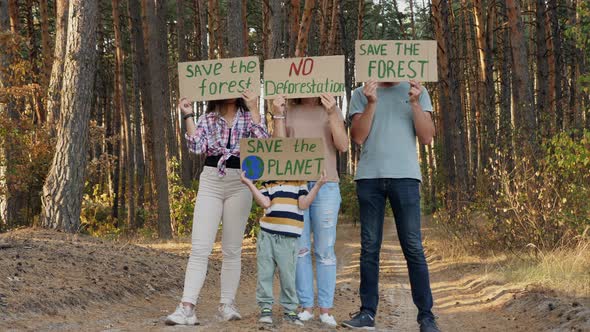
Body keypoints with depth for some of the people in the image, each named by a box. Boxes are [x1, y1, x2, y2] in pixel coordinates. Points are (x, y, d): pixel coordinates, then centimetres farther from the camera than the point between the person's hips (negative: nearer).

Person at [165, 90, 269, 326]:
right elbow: (197, 147, -7)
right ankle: (187, 308, -14)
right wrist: (188, 116, -7)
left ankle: (227, 304, 13)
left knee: (232, 249, 4)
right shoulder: (207, 119, 9)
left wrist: (254, 109, -12)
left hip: (239, 184, 0)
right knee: (199, 249, -8)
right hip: (210, 183, 0)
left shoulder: (248, 117, 6)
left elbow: (263, 143, -12)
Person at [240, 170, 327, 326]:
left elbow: (303, 205, -3)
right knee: (265, 272, 2)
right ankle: (265, 307, 11)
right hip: (267, 233, 2)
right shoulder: (267, 183, 11)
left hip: (289, 237, -2)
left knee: (288, 274, -1)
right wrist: (249, 184, -9)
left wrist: (318, 185, -11)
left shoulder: (298, 181, 7)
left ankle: (290, 310, 10)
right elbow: (265, 203, -5)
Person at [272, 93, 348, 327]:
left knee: (324, 250, -1)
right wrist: (277, 116, -7)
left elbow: (343, 146, -2)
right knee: (300, 248, 0)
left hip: (326, 186, -1)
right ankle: (306, 306, 5)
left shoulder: (331, 109, 9)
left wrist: (332, 114, -13)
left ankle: (325, 309, 2)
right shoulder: (288, 112, 11)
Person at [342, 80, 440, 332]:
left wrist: (415, 103, -7)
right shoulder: (361, 94, 11)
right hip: (369, 176, 1)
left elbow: (426, 138, 5)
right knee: (370, 247, 3)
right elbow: (358, 137, 2)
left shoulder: (417, 92, 12)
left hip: (405, 176, -1)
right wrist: (371, 103, -9)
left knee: (413, 247, -4)